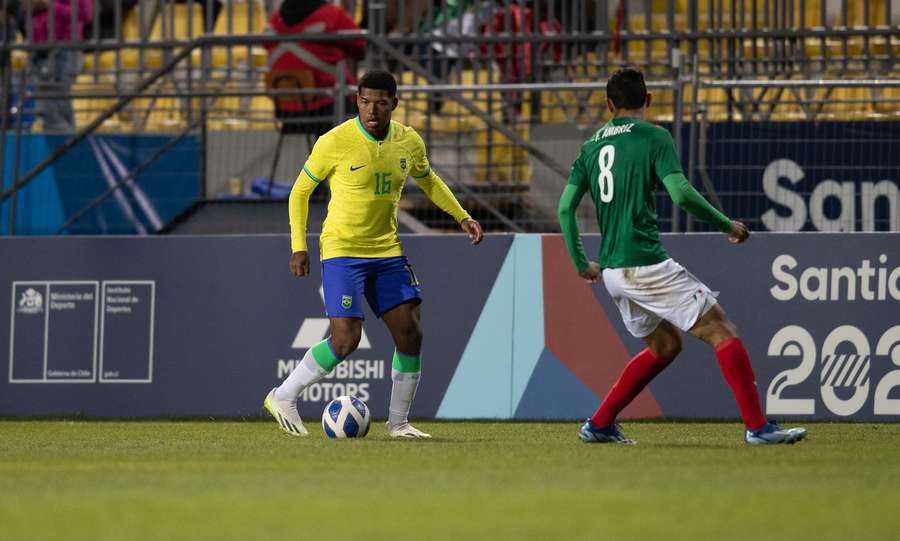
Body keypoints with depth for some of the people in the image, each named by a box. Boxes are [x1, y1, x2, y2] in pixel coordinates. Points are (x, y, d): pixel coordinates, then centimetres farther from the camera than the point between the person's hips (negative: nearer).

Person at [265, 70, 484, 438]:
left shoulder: (409, 142, 1)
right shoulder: (335, 143, -14)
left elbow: (427, 180, 22)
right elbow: (301, 190, -2)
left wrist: (462, 217, 12)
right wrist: (299, 247, -7)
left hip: (387, 252, 5)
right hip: (342, 251, -5)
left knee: (410, 334, -2)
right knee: (345, 339, -16)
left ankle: (399, 422, 13)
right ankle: (283, 397, 2)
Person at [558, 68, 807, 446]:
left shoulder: (592, 145, 14)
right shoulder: (653, 137, -4)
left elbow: (565, 207, 10)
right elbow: (680, 192, -16)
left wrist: (581, 263, 19)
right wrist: (727, 225, -5)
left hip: (612, 272, 7)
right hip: (647, 265, -7)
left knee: (666, 345, 23)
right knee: (721, 330, -4)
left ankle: (599, 424, 21)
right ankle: (756, 426, -14)